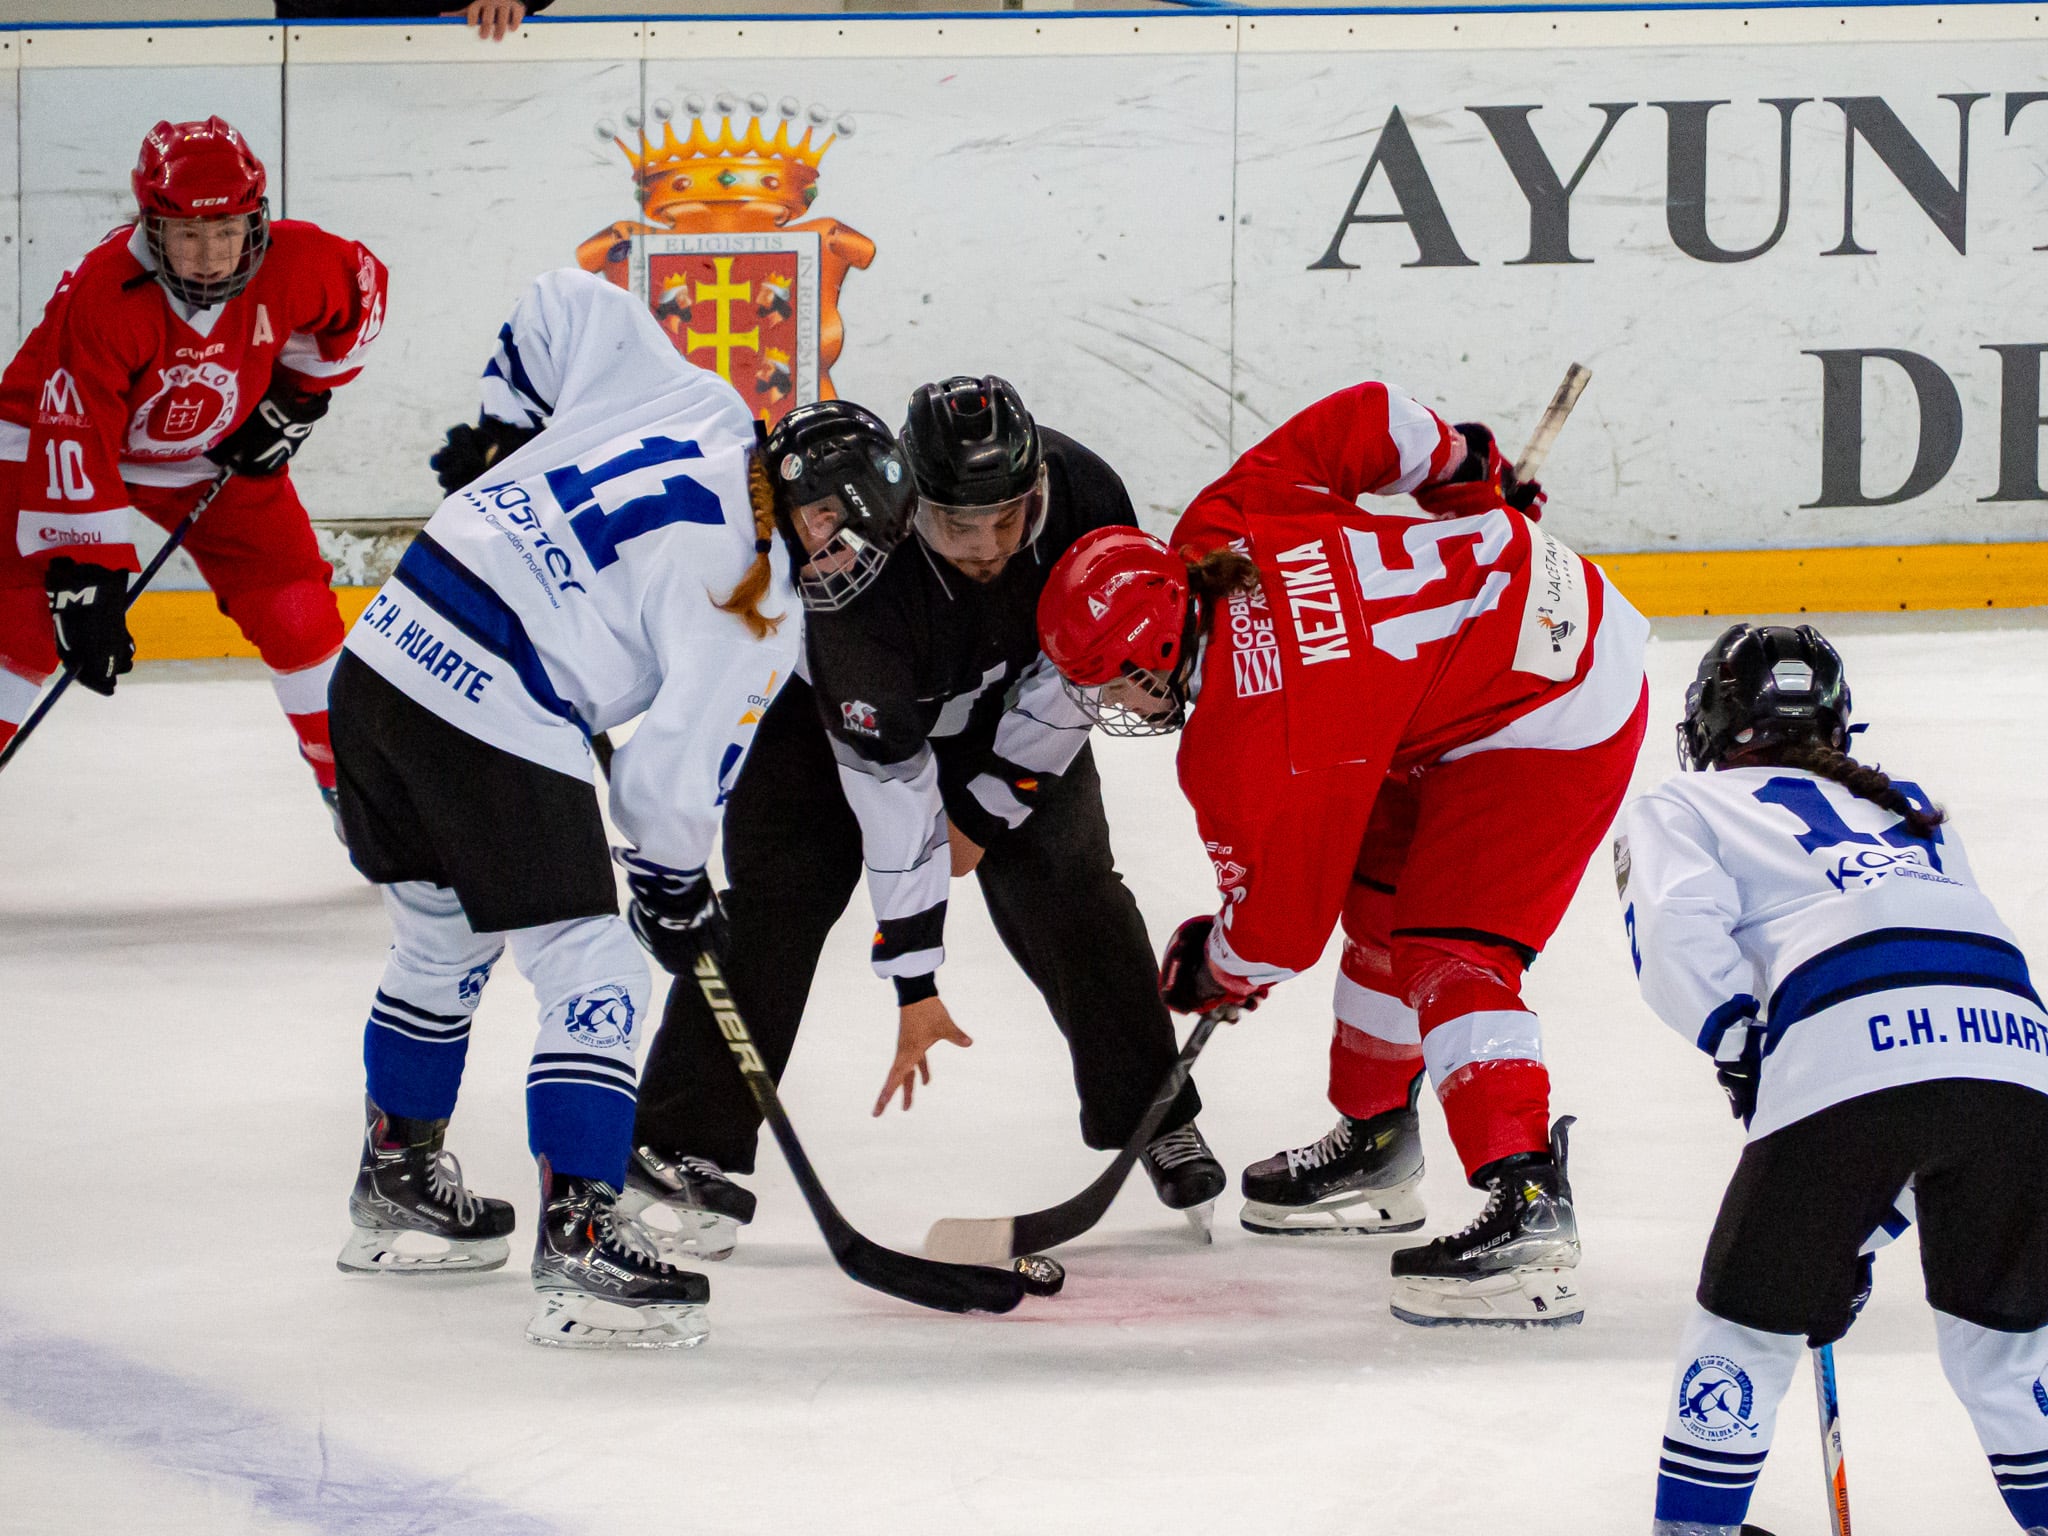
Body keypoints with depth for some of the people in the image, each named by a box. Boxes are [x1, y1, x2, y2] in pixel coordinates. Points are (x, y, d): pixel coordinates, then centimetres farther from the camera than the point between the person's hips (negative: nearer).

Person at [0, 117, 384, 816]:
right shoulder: (101, 295, -37)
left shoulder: (292, 265, -25)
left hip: (217, 454, 4)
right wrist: (83, 577, -38)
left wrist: (296, 395, -4)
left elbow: (362, 290, -1)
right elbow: (74, 442, -36)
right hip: (59, 436, -4)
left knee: (294, 608, -1)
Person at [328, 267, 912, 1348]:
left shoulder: (684, 399, 9)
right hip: (496, 724, -9)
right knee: (590, 973, -3)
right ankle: (578, 1245, -11)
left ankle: (396, 1186, 41)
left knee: (443, 937, 27)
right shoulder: (755, 612, -7)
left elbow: (557, 305, 19)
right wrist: (675, 890, 13)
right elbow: (675, 770, -4)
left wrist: (501, 422, 31)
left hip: (386, 656, 9)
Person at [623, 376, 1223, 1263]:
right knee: (778, 895, -16)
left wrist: (988, 809, -12)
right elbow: (890, 787, -38)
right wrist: (914, 982, -35)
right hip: (829, 703, -4)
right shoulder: (863, 563, -41)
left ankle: (1155, 1121, 14)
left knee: (1070, 889, -2)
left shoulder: (1086, 500, -31)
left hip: (1004, 707, 4)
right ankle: (687, 1151, -14)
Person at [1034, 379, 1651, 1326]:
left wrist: (1212, 974, 10)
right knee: (1379, 896, 21)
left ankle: (1528, 1208, -29)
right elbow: (1362, 422, 0)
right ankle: (1377, 1142, 36)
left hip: (1555, 717, -11)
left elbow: (1280, 927, -11)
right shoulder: (1219, 528, -7)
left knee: (1444, 954, -17)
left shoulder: (1249, 753, -25)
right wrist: (1468, 475, 16)